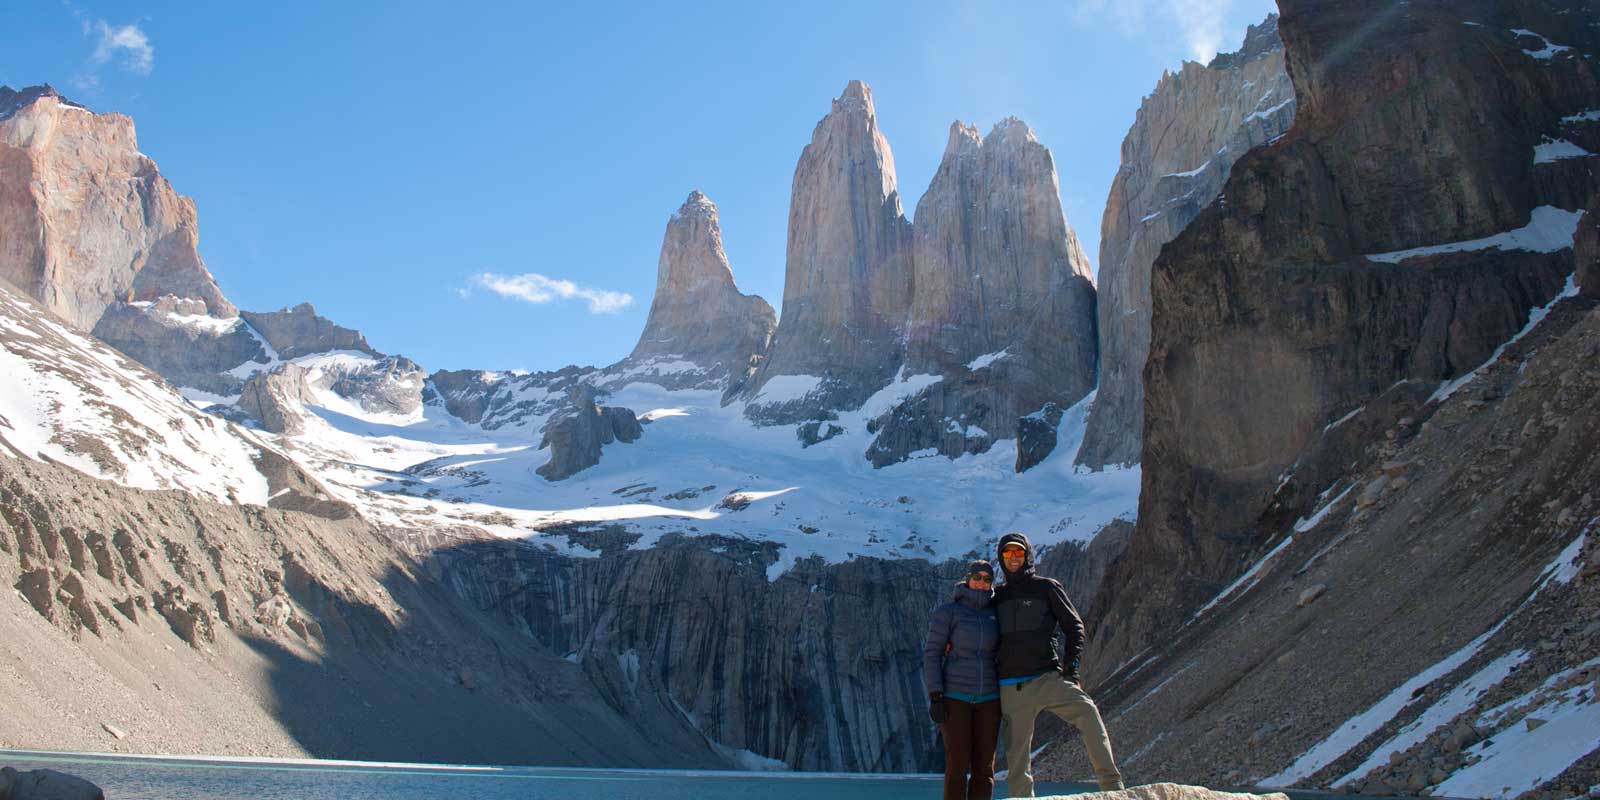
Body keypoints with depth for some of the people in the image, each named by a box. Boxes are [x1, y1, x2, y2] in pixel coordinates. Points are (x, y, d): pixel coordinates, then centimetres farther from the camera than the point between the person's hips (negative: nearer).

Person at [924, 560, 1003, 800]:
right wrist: (935, 696, -13)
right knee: (957, 766, -6)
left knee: (984, 767, 1)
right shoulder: (947, 611, -3)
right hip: (955, 697, -4)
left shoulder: (994, 613, 11)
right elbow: (932, 654, -5)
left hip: (987, 699, 4)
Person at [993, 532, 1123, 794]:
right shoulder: (998, 596, 16)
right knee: (1017, 753, 2)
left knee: (1087, 712, -26)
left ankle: (1111, 785, -27)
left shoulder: (1047, 587, 6)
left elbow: (1074, 626, 6)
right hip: (1012, 688, 3)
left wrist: (1070, 667, -6)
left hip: (1048, 679, -3)